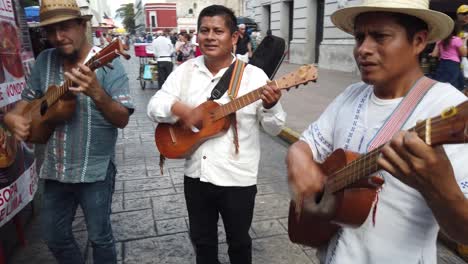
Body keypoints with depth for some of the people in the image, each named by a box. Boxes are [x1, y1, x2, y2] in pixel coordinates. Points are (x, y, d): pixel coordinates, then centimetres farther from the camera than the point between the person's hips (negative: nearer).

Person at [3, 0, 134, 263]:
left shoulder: (107, 63, -14)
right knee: (54, 236, 20)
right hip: (55, 169, 6)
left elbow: (122, 120, -19)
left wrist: (96, 93, -36)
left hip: (95, 171, -5)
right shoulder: (45, 60, 2)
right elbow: (28, 98, 14)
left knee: (99, 236, 10)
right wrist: (13, 116, -8)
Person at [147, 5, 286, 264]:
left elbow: (274, 127, -8)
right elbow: (154, 106, -2)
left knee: (238, 241, 18)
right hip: (196, 174, 4)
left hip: (237, 178, -3)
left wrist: (271, 106, -30)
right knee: (201, 240, 23)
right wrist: (180, 109, -22)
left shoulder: (253, 75, -11)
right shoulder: (185, 70, 1)